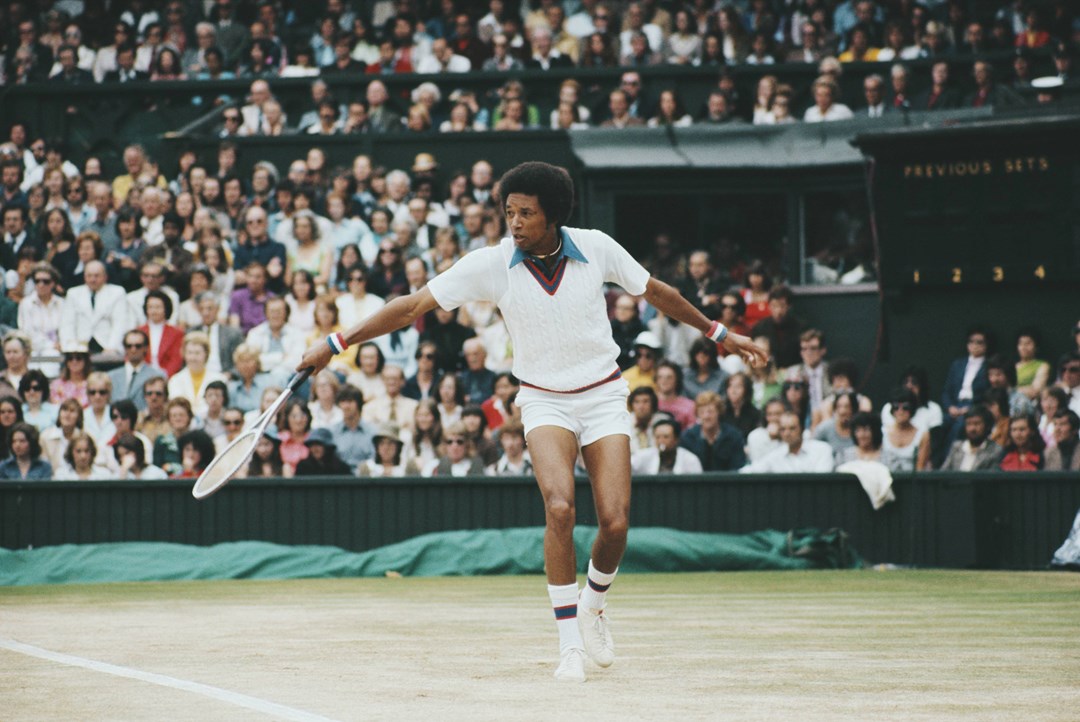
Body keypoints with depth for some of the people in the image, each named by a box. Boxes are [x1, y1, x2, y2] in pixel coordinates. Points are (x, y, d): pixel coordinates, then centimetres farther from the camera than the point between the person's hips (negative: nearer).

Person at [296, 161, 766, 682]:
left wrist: (718, 333, 16)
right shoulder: (491, 264, -12)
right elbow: (414, 305, -10)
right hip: (544, 400, -1)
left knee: (615, 522, -12)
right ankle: (569, 643, -15)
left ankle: (593, 607, 20)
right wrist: (336, 344, -13)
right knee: (560, 509, -25)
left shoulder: (596, 248, -9)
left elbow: (656, 293, 8)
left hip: (603, 396, 1)